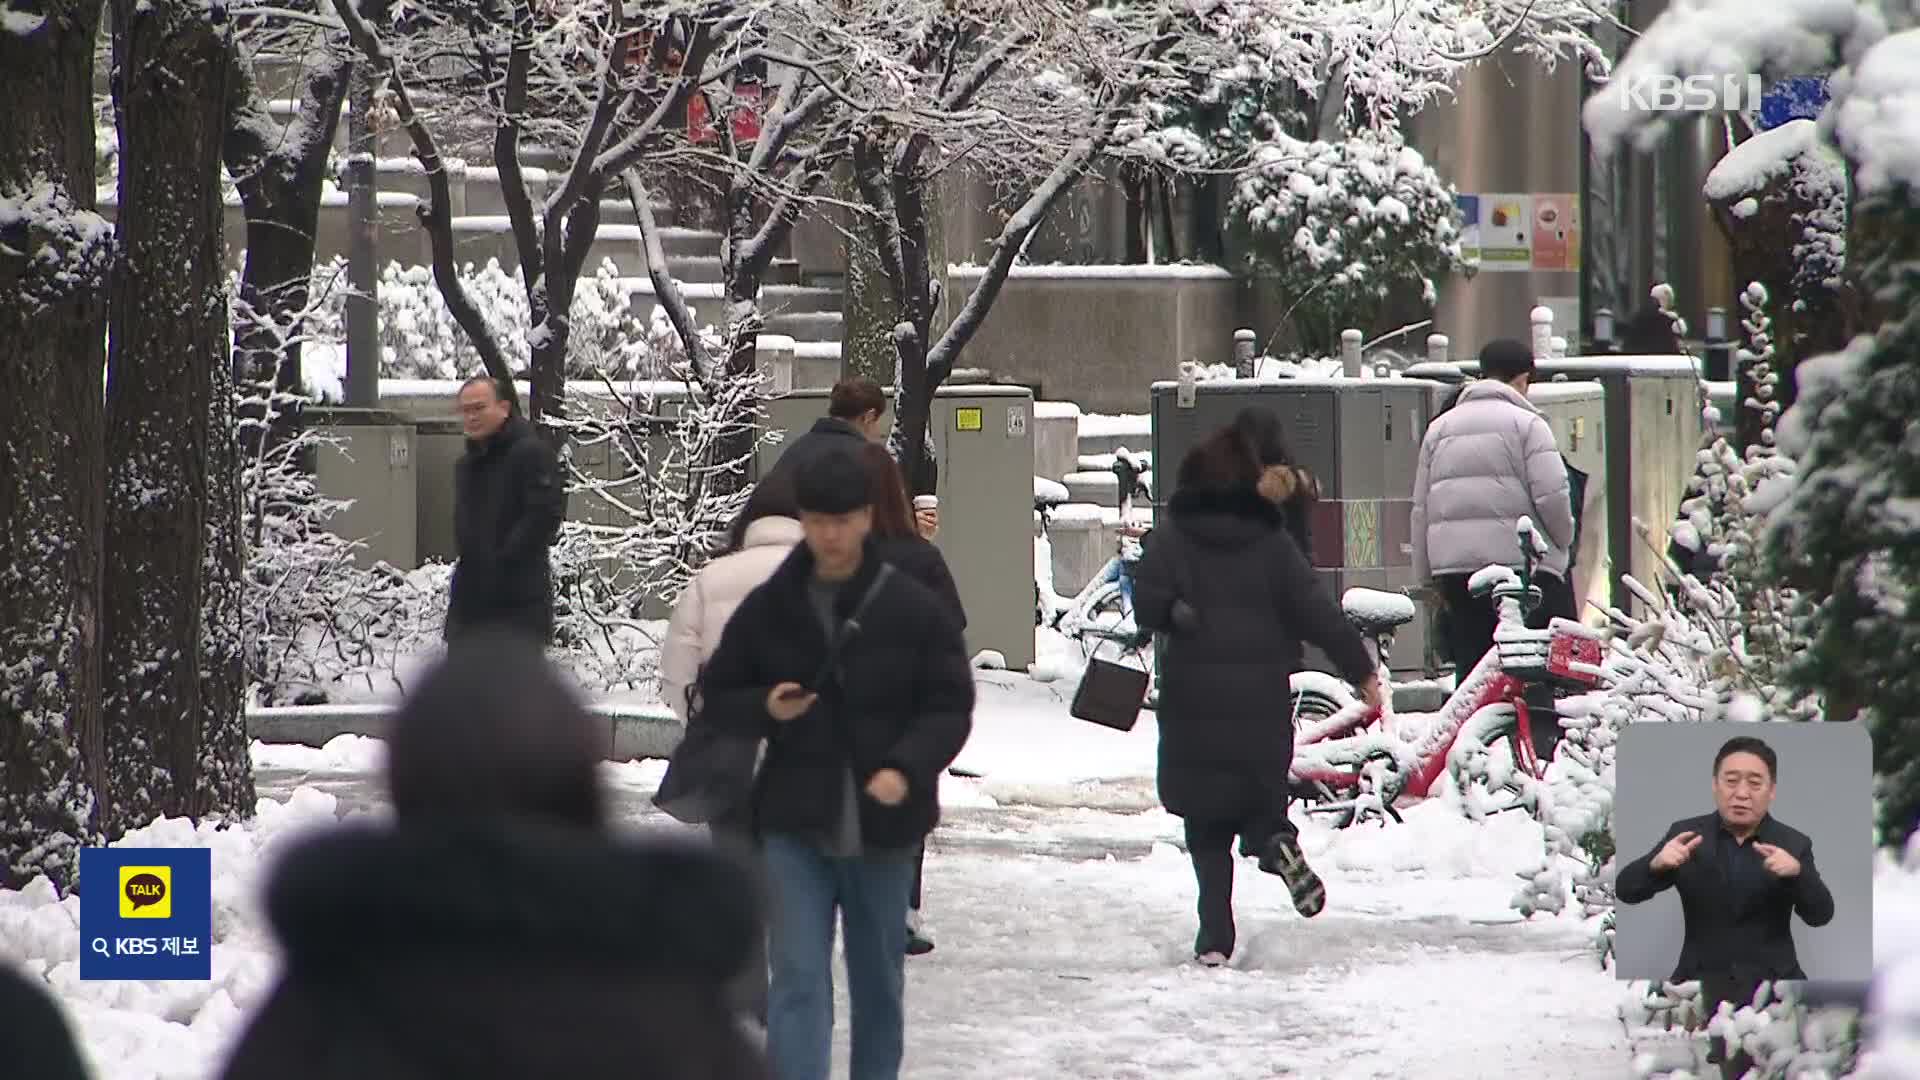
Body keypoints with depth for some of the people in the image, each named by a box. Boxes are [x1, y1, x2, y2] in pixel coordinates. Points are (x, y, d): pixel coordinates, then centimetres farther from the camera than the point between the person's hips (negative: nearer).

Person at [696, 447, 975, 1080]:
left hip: (883, 824, 0)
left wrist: (907, 767, -21)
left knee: (879, 976, 15)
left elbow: (950, 707, -3)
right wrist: (766, 708, -15)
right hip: (796, 824, 0)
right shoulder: (767, 608, -1)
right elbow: (717, 696, 7)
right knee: (798, 977, -10)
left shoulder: (914, 609, -5)